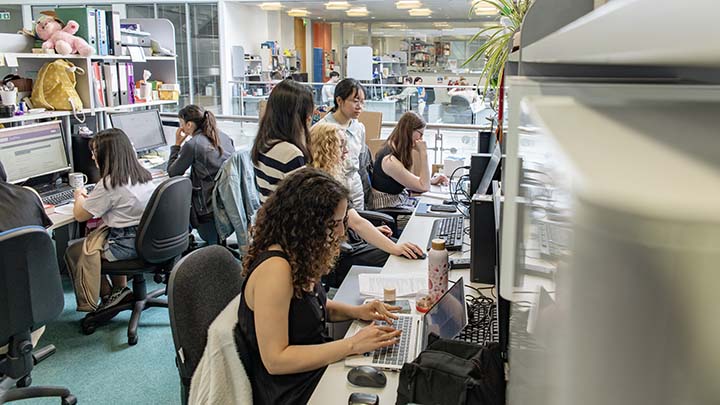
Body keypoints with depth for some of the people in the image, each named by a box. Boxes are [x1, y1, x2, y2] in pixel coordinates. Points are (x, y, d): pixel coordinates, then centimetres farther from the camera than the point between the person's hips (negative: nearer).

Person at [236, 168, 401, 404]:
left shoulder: (299, 255, -1)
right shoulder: (275, 268, -25)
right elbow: (275, 360, -24)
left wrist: (356, 311, 1)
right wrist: (352, 345, -23)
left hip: (319, 362, 8)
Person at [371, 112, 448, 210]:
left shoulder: (399, 150, 2)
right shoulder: (390, 160, -26)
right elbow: (424, 187, -23)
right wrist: (423, 153, -24)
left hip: (400, 201, 8)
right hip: (386, 209, -8)